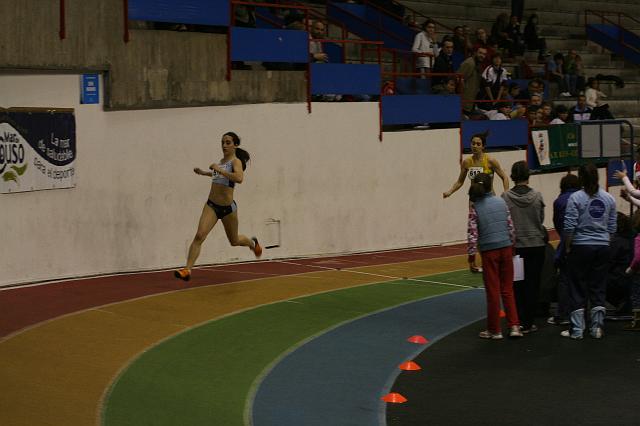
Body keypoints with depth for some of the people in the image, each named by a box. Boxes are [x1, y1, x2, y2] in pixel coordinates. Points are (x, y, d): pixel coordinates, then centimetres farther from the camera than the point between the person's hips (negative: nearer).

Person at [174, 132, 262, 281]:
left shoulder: (236, 161, -11)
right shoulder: (222, 161, 10)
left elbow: (239, 178, -33)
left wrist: (219, 170, -31)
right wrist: (204, 172, 28)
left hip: (227, 207, -4)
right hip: (212, 205, 4)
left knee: (234, 241, 17)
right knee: (199, 235, -16)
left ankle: (252, 243, 51)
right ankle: (187, 270, -22)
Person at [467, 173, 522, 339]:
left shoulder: (475, 207, -7)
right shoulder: (501, 202, 3)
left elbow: (472, 233, -10)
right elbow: (511, 226, 5)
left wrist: (471, 255, -5)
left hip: (489, 251, -3)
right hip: (506, 248, 3)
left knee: (493, 291, 5)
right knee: (508, 289, 12)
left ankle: (494, 330, 12)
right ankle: (514, 326, 6)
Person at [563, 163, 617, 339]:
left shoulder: (576, 198, -10)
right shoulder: (609, 199, 4)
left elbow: (569, 227, -12)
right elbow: (612, 227, 8)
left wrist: (567, 248, -2)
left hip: (581, 247, -4)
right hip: (603, 248, 4)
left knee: (577, 288, 4)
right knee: (599, 287, 10)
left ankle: (577, 330, 5)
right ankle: (597, 327, 10)